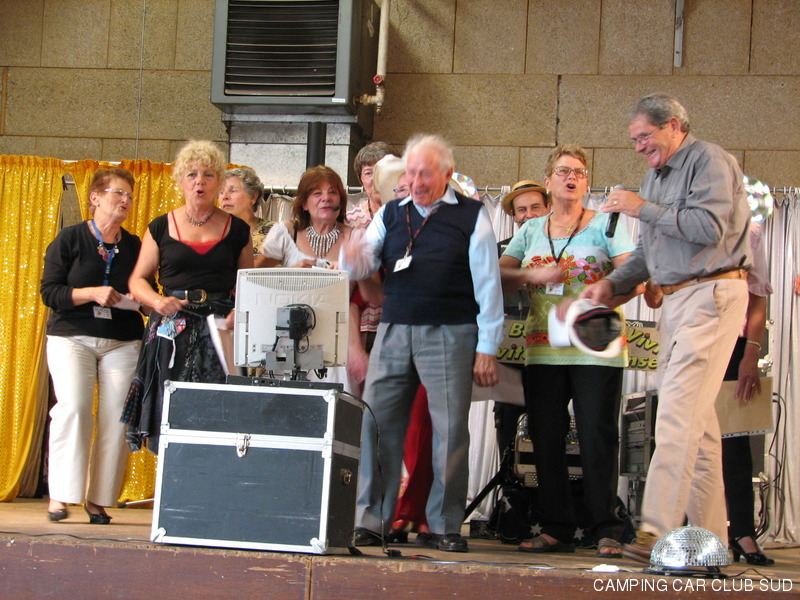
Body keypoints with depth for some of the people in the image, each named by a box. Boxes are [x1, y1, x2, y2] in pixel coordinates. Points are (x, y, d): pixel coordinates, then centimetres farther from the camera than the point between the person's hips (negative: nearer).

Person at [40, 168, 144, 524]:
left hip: (123, 342, 3)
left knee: (116, 417, -6)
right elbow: (49, 292, -3)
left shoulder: (135, 246, 11)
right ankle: (61, 494, -10)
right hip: (71, 337, -3)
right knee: (73, 407, -17)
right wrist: (91, 294, -16)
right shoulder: (70, 240, 2)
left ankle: (99, 499, 1)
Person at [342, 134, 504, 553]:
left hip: (449, 335, -3)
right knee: (376, 425, 0)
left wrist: (487, 347, -3)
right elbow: (364, 263, 8)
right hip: (393, 332, 3)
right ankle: (369, 522, 8)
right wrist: (354, 258, -18)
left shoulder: (471, 215, 3)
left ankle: (444, 527, 8)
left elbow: (487, 283, 1)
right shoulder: (391, 213, 14)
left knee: (450, 431, -1)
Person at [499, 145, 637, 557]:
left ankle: (607, 532, 0)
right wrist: (533, 276, -11)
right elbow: (498, 275, 8)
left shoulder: (604, 225, 5)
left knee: (597, 438, -6)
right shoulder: (531, 231, 16)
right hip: (543, 349, 4)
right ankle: (555, 529, 11)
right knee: (546, 439, 4)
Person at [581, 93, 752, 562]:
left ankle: (659, 530, -22)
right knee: (697, 418, 8)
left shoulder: (710, 161, -6)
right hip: (675, 298, 9)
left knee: (679, 411, -17)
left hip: (712, 293, -9)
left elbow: (709, 227, -21)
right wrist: (613, 283, 12)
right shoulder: (657, 175, 21)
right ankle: (710, 536, 11)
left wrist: (643, 208, -14)